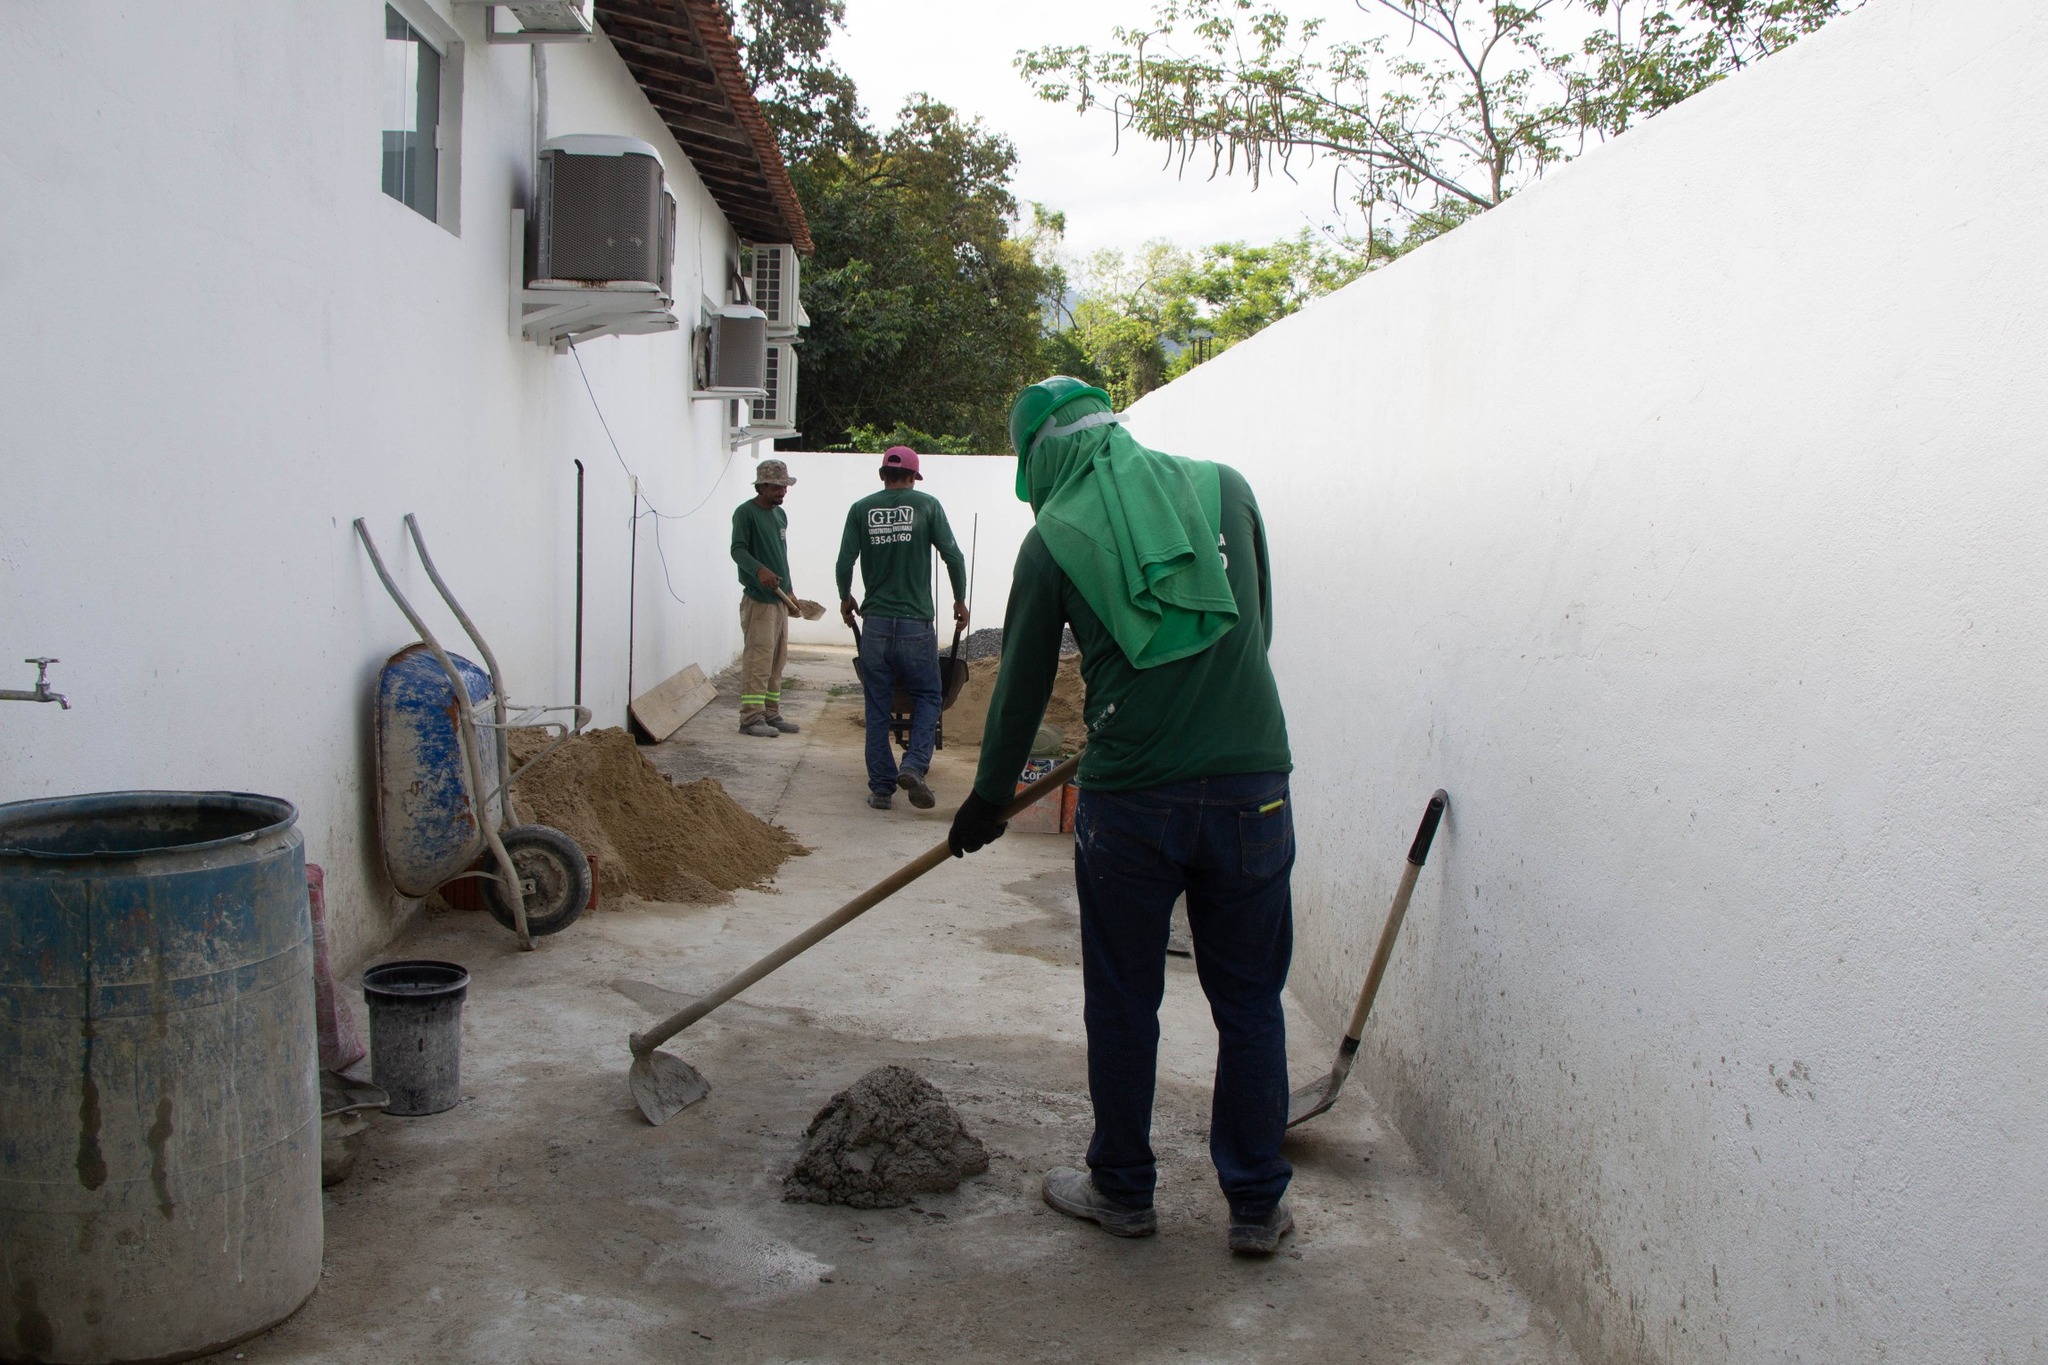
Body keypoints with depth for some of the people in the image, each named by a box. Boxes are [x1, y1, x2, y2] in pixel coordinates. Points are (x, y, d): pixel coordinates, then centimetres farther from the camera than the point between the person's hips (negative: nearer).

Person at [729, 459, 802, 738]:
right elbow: (738, 550, -17)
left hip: (779, 599, 9)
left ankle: (771, 714, 16)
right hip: (758, 599, -8)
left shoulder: (780, 514, 18)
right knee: (758, 659, -10)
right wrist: (759, 570, -34)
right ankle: (751, 718, -8)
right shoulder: (746, 513, -7)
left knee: (777, 660, 10)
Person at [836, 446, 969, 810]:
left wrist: (846, 599, 19)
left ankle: (881, 787, 10)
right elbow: (952, 555, -2)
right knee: (927, 696, 12)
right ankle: (914, 765, -8)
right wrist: (960, 600, 12)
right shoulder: (926, 505, 2)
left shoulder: (861, 509, 5)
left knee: (878, 708, 8)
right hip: (916, 623, -1)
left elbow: (845, 562, 0)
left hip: (875, 622, 2)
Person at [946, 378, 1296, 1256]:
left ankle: (1123, 1190, 28)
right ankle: (1257, 1206, 23)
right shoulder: (1225, 487, 8)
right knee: (1249, 1004, 13)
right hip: (1251, 788, 2)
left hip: (1129, 800, -2)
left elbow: (1022, 687, 9)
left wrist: (987, 801, 22)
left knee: (1122, 1004, 14)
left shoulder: (1053, 537, 2)